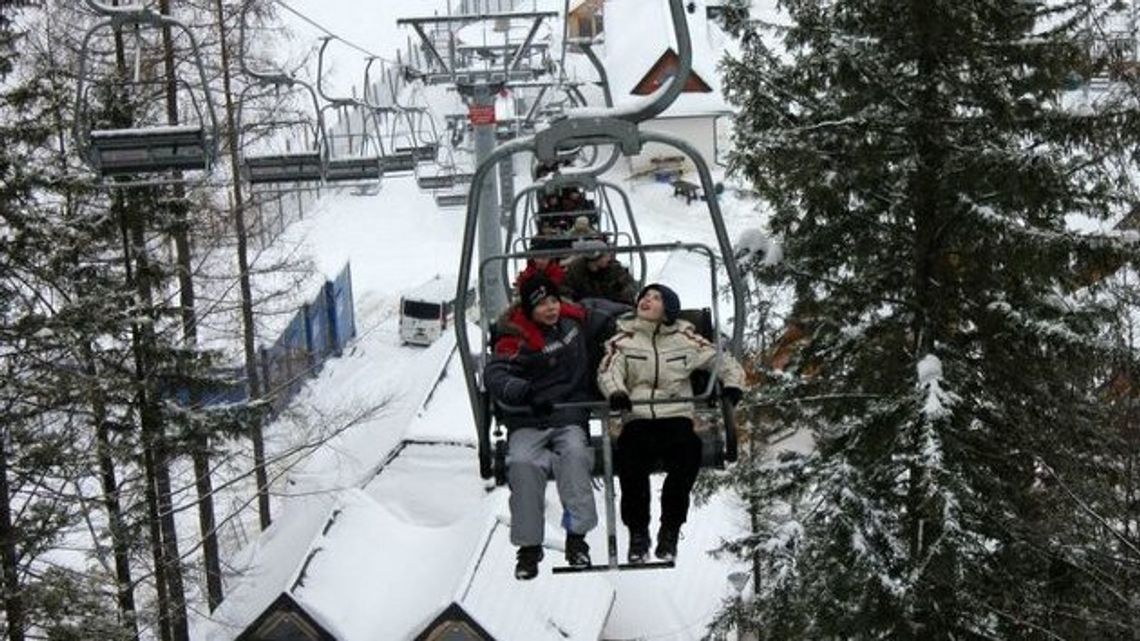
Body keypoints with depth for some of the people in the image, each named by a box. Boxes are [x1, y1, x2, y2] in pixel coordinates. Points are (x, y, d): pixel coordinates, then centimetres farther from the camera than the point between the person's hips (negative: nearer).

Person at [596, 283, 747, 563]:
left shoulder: (685, 339, 13)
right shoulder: (623, 339, 12)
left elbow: (726, 363, 14)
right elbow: (608, 371, -4)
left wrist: (733, 385, -7)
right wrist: (616, 392, -26)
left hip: (676, 417, 1)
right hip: (637, 418, 0)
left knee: (688, 451, -31)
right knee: (630, 456, -32)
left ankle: (670, 532, -11)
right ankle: (637, 534, -11)